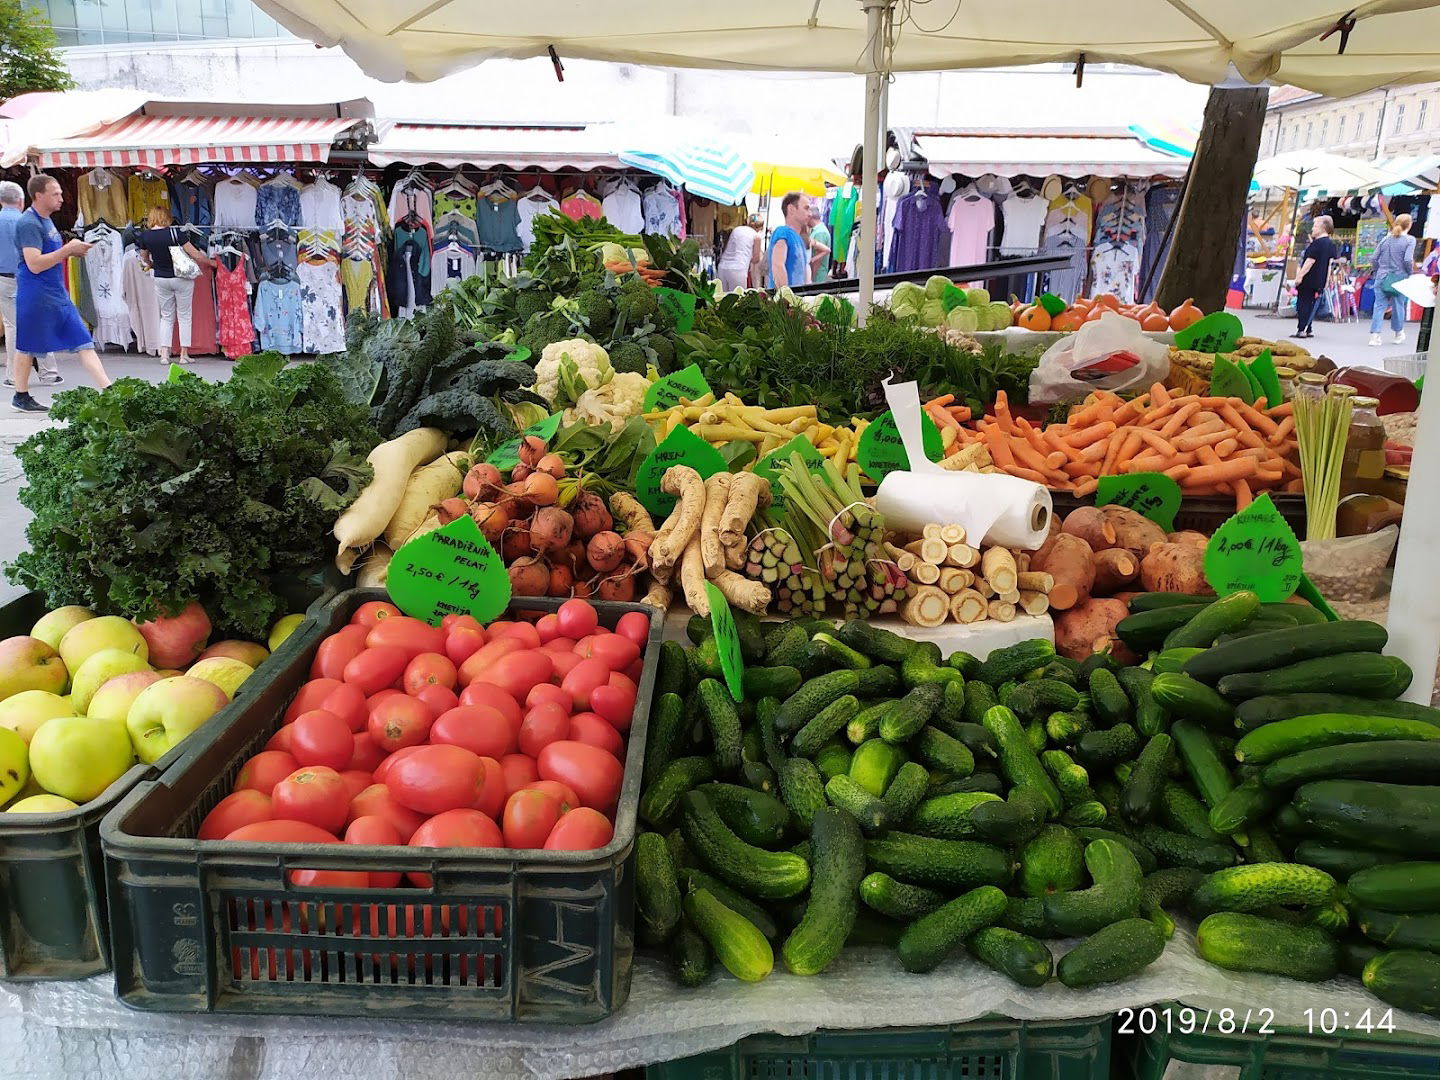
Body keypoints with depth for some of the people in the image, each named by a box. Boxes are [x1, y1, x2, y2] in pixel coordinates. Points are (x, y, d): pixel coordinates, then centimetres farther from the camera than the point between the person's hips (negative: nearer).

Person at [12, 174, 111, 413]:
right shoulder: (28, 224, -15)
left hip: (58, 294, 9)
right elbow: (34, 264, -22)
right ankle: (21, 397, 18)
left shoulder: (46, 221, 14)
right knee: (27, 346, 5)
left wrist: (71, 251, 6)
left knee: (83, 342, -1)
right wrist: (68, 249, -20)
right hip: (35, 296, -9)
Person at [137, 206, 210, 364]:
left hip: (160, 279, 3)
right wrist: (210, 262, 3)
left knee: (166, 316, 14)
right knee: (184, 315, 7)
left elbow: (145, 259, 13)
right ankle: (184, 354, 7)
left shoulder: (144, 236, -2)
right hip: (181, 278, -3)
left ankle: (164, 353, 8)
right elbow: (195, 255, -14)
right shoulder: (174, 232, -14)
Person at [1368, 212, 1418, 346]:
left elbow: (1375, 259, 7)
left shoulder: (1385, 239, 7)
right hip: (1399, 278, -3)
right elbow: (1408, 260, -15)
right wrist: (1410, 274, 1)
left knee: (1379, 305, 1)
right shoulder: (1410, 240, -6)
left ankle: (1374, 335, -8)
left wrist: (1375, 273, 20)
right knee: (1398, 305, 11)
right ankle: (1399, 334, 26)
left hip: (1382, 277, 3)